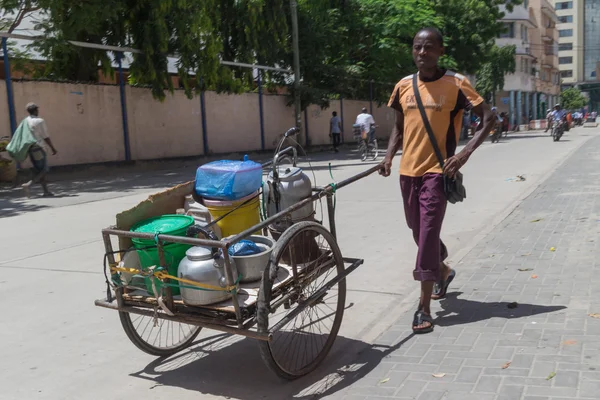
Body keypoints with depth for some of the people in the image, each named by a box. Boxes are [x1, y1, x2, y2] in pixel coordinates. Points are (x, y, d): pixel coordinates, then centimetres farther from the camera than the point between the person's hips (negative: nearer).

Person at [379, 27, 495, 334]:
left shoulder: (456, 84, -7)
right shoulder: (403, 87, 6)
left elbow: (488, 118, -6)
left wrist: (465, 153, -18)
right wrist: (389, 156, 1)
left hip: (437, 171, -5)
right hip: (408, 171, 5)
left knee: (428, 235, -10)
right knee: (419, 233, 18)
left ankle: (424, 308, -3)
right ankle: (444, 271, 47)